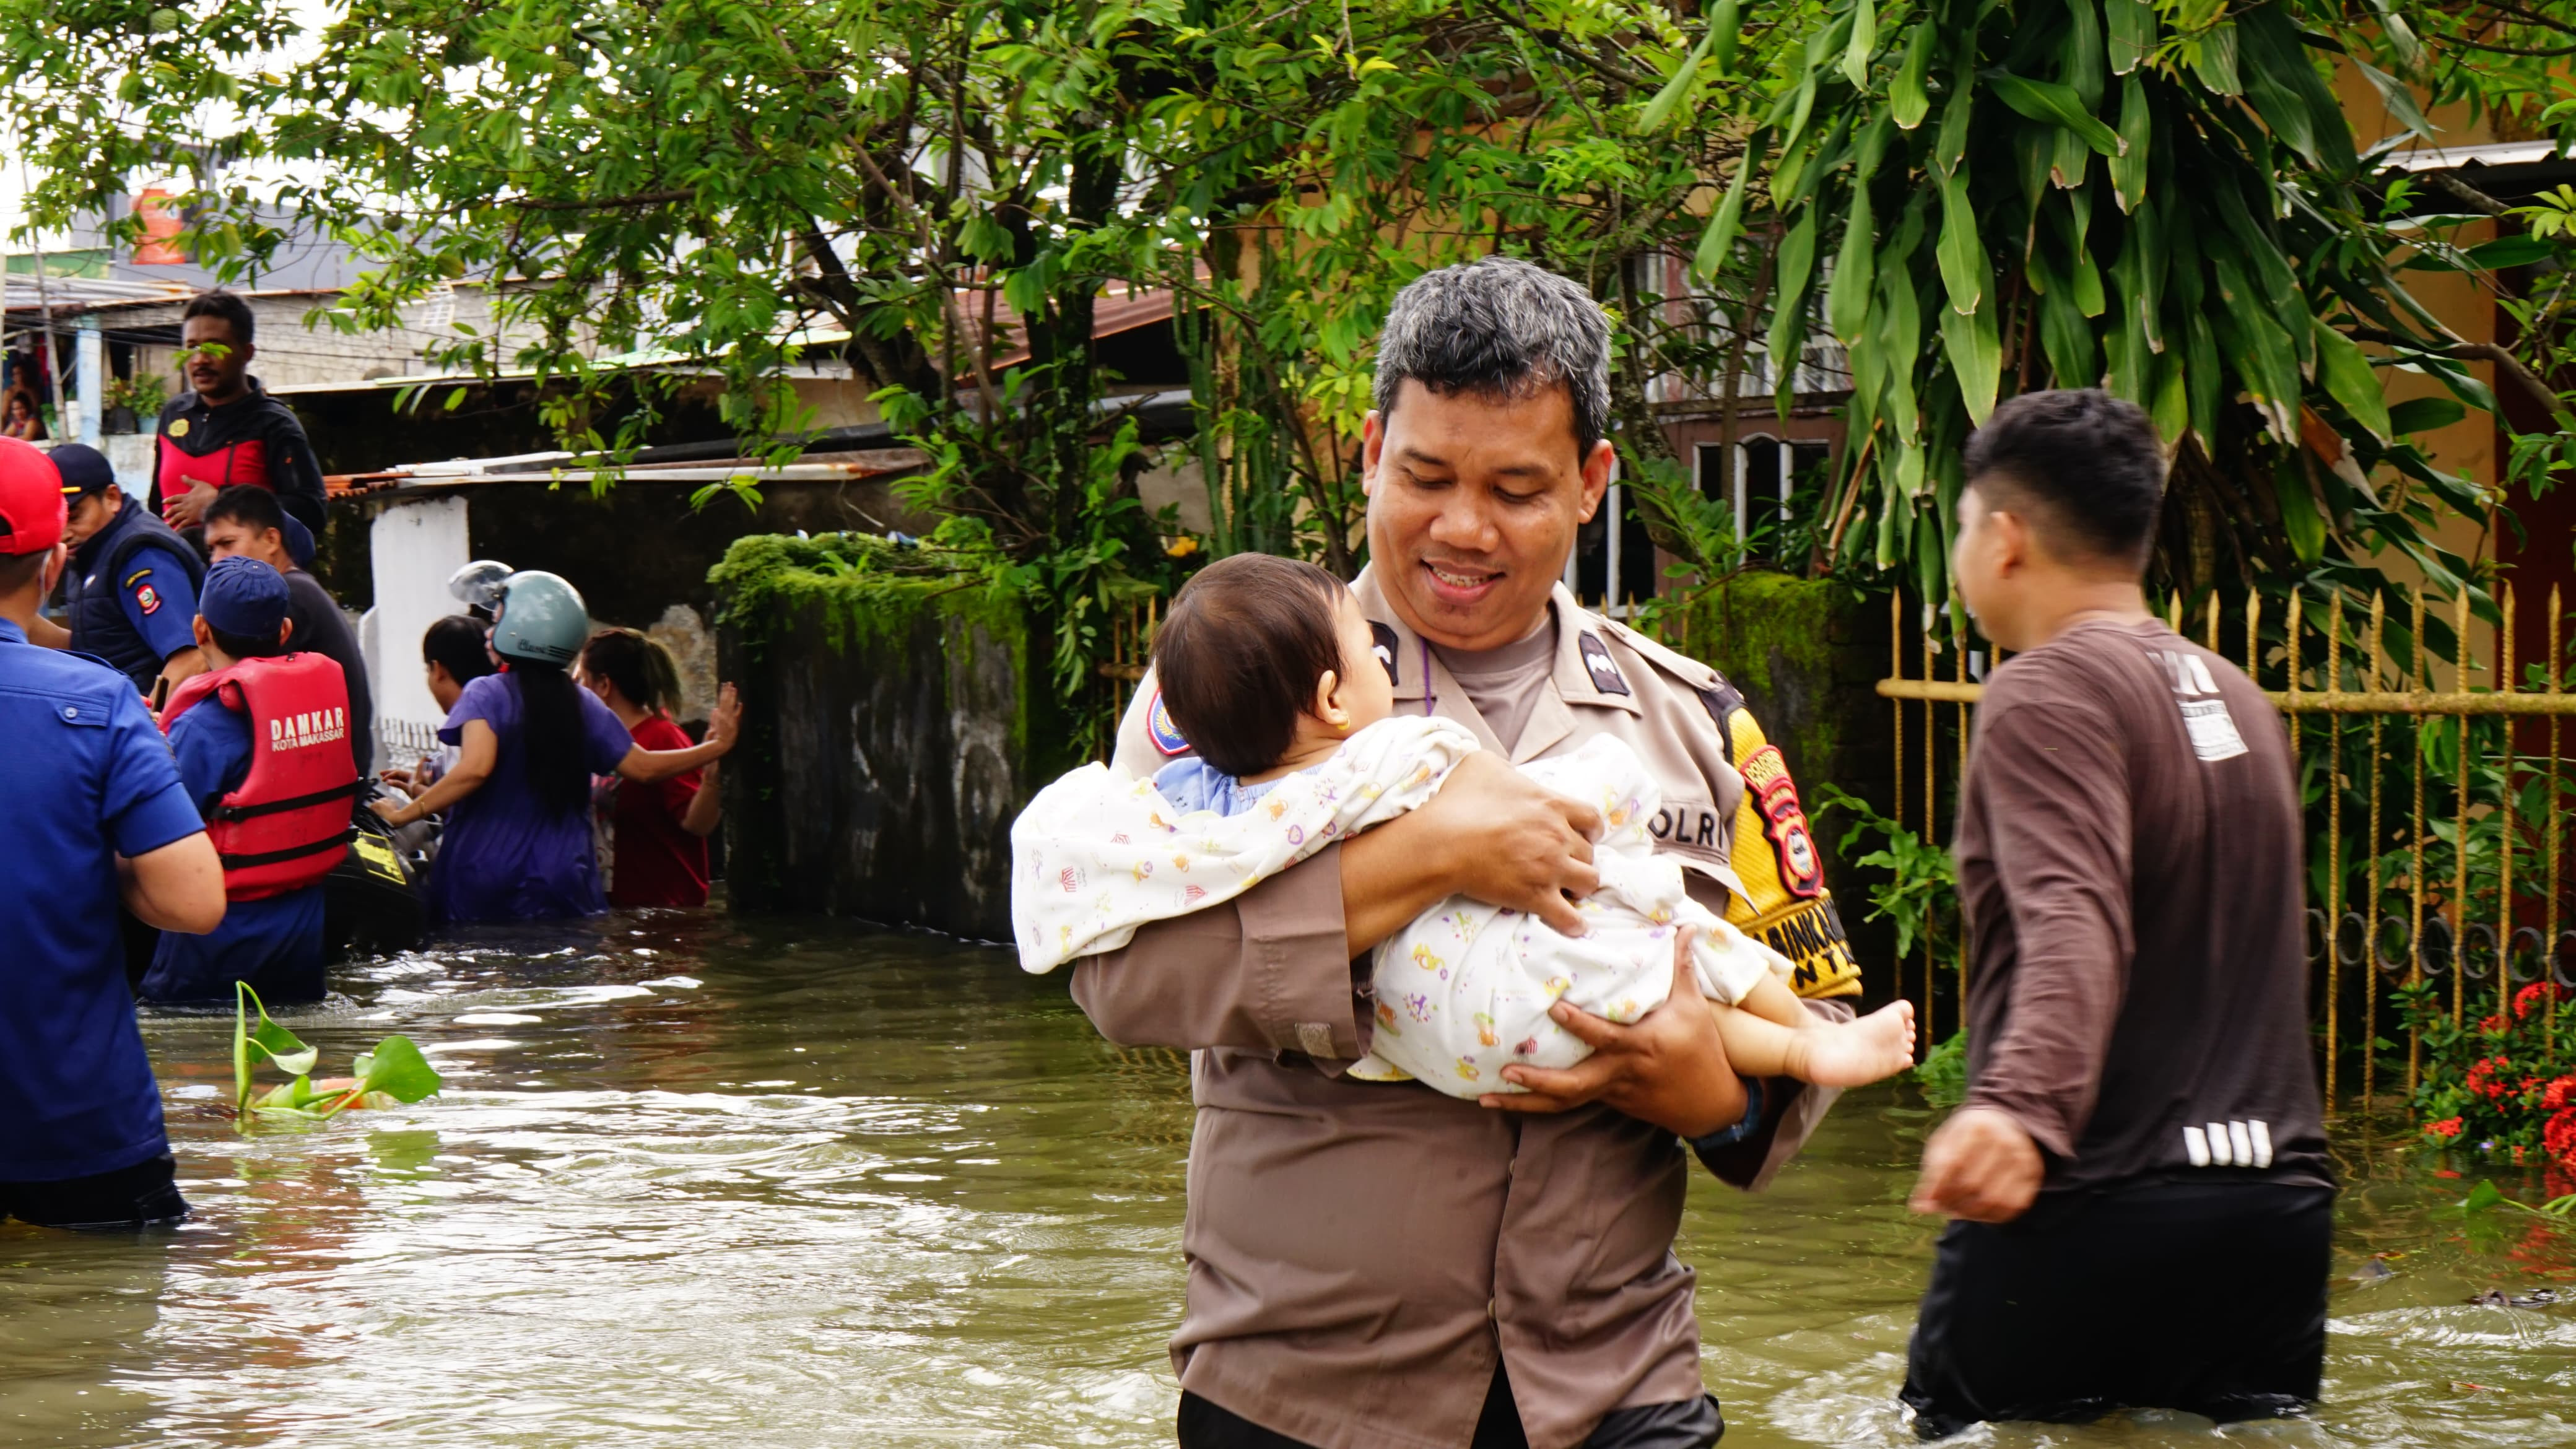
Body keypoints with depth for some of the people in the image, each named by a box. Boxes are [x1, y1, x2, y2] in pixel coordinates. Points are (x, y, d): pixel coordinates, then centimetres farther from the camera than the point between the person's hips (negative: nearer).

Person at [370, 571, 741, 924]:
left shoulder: (486, 695, -8)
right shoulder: (583, 704, 6)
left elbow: (475, 768, -25)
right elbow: (643, 768, 9)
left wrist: (404, 815, -20)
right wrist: (715, 748, 23)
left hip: (484, 887, -3)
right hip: (563, 887, 3)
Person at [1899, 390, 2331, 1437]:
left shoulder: (2053, 689, -10)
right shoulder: (2237, 697, 17)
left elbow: (2075, 921, -27)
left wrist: (2021, 1109, -41)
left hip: (2093, 1207, -8)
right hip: (2278, 1208, 8)